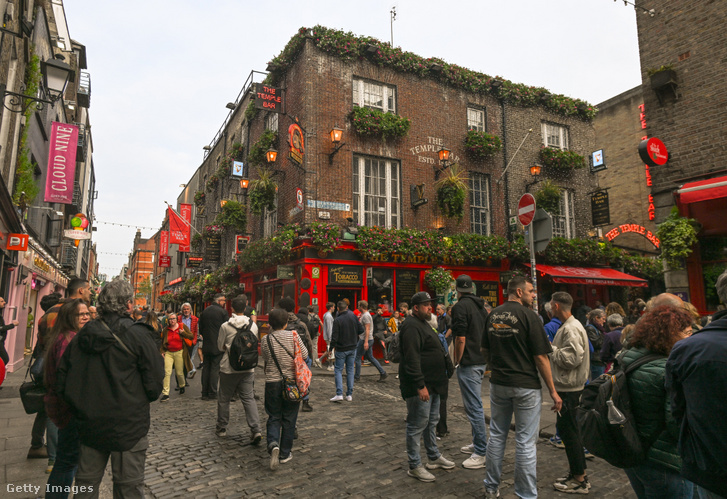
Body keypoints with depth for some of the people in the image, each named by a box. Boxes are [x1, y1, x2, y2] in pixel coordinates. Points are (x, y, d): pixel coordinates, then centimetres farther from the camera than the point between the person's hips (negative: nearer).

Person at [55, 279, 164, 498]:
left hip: (90, 423, 5)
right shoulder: (137, 335, -15)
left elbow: (62, 382, 7)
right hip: (127, 426, -5)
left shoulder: (82, 335, 1)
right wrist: (146, 398, 6)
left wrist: (81, 407, 17)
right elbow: (155, 380, -14)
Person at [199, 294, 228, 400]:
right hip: (218, 345, -5)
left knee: (206, 368, 12)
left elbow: (200, 329, 12)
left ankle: (205, 393, 15)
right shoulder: (223, 312, -11)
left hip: (206, 345, 5)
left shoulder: (204, 311, 7)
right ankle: (212, 393, 3)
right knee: (215, 369, 0)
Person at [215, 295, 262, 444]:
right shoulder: (253, 325, -3)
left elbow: (220, 346, 2)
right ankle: (256, 430, -7)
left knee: (224, 398, 15)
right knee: (249, 398, 4)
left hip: (229, 368, -2)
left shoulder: (226, 326, -10)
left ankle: (221, 428, 29)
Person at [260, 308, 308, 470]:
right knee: (289, 418, 12)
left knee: (274, 417, 14)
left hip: (272, 382, 1)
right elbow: (305, 355, -4)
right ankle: (285, 454, 20)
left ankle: (273, 443, -11)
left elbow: (265, 359, 5)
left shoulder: (266, 340, -6)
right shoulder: (293, 336, -10)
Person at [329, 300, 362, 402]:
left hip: (341, 349, -4)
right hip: (353, 348, 4)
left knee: (338, 370, 5)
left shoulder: (337, 320, -15)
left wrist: (331, 348, -3)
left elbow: (334, 337, -15)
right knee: (350, 370, 11)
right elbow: (361, 330, 1)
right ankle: (349, 394, 13)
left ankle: (339, 394, -5)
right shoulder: (353, 316, -2)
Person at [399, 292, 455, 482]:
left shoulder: (423, 323, 16)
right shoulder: (411, 327, -19)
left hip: (431, 384, 11)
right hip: (420, 387, -11)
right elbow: (412, 360, -25)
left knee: (431, 422, 21)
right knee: (417, 425, 0)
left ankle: (434, 457, 36)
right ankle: (414, 466, 12)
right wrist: (420, 386, -27)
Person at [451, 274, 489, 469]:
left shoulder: (460, 306, -15)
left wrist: (457, 362, -9)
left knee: (474, 407, -3)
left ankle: (482, 453, 4)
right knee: (472, 404, 20)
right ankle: (477, 443, 31)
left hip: (469, 363, -9)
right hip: (481, 360, 9)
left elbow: (461, 338, -19)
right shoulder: (481, 306, 11)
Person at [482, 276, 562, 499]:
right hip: (525, 385, -5)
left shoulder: (493, 314, 4)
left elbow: (485, 351, 11)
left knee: (496, 436, 16)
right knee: (525, 442, 5)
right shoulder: (529, 316, -13)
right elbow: (540, 357, -14)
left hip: (498, 383, 6)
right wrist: (553, 391, -7)